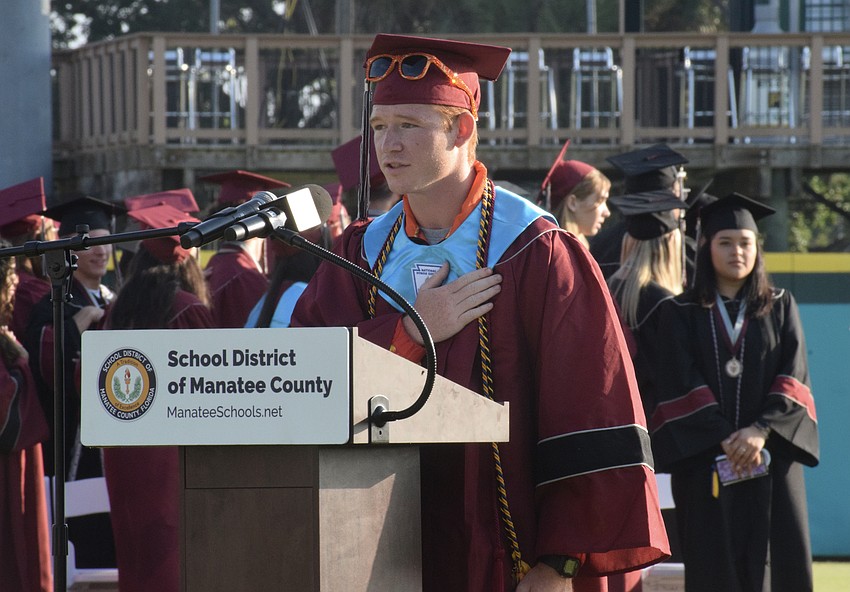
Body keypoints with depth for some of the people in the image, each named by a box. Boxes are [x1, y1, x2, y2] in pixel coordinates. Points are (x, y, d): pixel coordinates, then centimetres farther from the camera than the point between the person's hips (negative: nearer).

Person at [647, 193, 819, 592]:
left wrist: (761, 431, -16)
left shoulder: (780, 308, 11)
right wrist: (724, 437, -16)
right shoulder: (680, 314, 7)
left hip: (771, 454, 1)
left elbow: (794, 378, 0)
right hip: (704, 461, -1)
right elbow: (682, 383, -4)